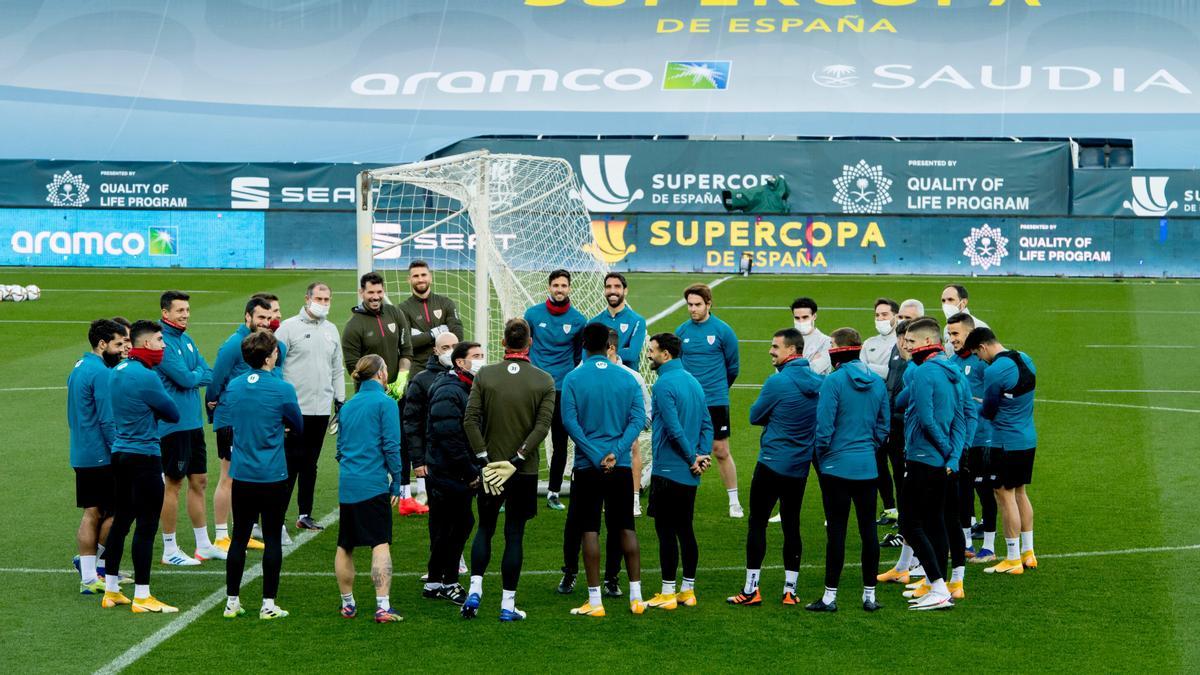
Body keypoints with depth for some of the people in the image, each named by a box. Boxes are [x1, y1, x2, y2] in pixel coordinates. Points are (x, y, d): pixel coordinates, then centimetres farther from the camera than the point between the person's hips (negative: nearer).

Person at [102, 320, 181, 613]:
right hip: (144, 456, -9)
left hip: (119, 454, 9)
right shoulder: (146, 377, -17)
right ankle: (141, 596, 1)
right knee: (146, 526, -3)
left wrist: (151, 413, 2)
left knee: (121, 521, 16)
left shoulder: (117, 371, 11)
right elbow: (173, 415, -8)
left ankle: (111, 591, 23)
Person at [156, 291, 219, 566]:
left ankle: (204, 545, 24)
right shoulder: (162, 341, -15)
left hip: (194, 421, 9)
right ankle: (169, 550, 10)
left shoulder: (186, 339, 12)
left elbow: (209, 375, 8)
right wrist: (198, 373, -2)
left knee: (199, 481, 13)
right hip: (173, 425, -9)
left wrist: (192, 376, -11)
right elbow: (185, 378, -21)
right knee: (173, 484, 0)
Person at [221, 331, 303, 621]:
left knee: (239, 537, 12)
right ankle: (269, 605, 6)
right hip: (273, 476, -4)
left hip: (241, 475, 4)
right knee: (272, 539, 4)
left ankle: (232, 601, 16)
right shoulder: (282, 389, -12)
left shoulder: (233, 386, 2)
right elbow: (299, 427, 3)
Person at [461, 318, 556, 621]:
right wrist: (516, 460, -12)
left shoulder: (484, 375, -3)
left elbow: (470, 420, -9)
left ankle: (475, 590, 6)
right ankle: (508, 604, 7)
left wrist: (485, 460, -7)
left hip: (490, 466, 1)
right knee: (514, 534, 6)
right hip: (525, 471, -1)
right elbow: (542, 425, -12)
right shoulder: (544, 380, -4)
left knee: (485, 529, 18)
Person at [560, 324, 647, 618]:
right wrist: (615, 452, -13)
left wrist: (597, 457, -13)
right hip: (622, 467, 2)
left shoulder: (573, 379, -4)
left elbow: (569, 422, -12)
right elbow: (638, 418, -6)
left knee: (589, 530, 2)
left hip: (587, 467, -2)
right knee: (626, 527, 11)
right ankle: (636, 596, 11)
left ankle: (594, 601, 2)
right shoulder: (627, 378, 3)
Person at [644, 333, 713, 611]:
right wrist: (702, 454, 1)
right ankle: (688, 591, 17)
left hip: (668, 470, -8)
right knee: (685, 530, 13)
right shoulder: (693, 381, 11)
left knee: (666, 532, -1)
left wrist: (693, 458, -12)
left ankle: (668, 593, 3)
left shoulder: (664, 385, -15)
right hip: (689, 474, 8)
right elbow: (707, 423, 9)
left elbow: (674, 429, -21)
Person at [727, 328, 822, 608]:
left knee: (757, 523, 3)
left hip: (772, 465, -6)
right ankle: (790, 590, 13)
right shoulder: (818, 382, 4)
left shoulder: (778, 382, -17)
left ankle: (751, 590, 5)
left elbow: (755, 416, -7)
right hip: (800, 467, 6)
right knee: (791, 525, 11)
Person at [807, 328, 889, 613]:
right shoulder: (878, 382, 6)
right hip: (868, 467, 5)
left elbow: (824, 426, -13)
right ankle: (869, 595, 14)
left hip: (837, 466, -5)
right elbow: (884, 426, 11)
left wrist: (820, 456, 2)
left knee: (836, 531, 0)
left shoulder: (833, 381, -12)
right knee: (868, 529, 9)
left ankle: (830, 596, 5)